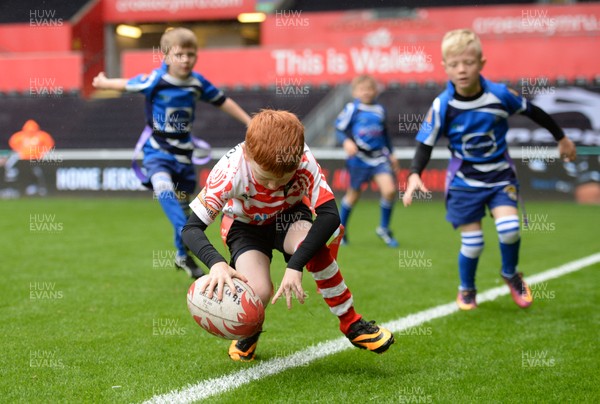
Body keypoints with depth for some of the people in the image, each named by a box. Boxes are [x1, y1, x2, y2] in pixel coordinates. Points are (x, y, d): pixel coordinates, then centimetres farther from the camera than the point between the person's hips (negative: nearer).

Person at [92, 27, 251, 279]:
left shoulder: (198, 83, -3)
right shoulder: (155, 81, -14)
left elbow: (222, 102, 11)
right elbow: (127, 85, 3)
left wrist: (250, 123, 13)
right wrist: (103, 83, 19)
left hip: (183, 152, 4)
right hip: (157, 150, -4)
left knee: (182, 204, 12)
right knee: (164, 188, -31)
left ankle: (183, 257, 28)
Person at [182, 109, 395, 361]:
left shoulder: (304, 162, -33)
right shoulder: (230, 170, -35)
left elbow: (329, 215, -37)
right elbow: (191, 228, -32)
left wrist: (295, 266, -47)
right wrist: (216, 263, -51)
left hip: (289, 216, 1)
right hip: (245, 225, 0)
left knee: (314, 249, -35)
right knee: (259, 292, -27)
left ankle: (352, 324, -15)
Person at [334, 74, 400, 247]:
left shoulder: (379, 110, 12)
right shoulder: (352, 109, -3)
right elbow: (339, 128, -6)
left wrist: (390, 153, 23)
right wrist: (346, 141, -24)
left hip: (379, 157, 4)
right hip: (359, 158, -3)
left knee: (389, 190, -13)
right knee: (353, 194, 7)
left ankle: (384, 229, 7)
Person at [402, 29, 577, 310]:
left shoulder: (500, 95, -13)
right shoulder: (442, 106, -16)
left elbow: (532, 112, 3)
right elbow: (426, 143, -8)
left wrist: (561, 138, 15)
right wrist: (415, 174, -25)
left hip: (500, 175, 1)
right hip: (464, 181, -1)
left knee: (509, 228, -17)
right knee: (472, 243, -2)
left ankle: (510, 274, 15)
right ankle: (466, 290, 27)